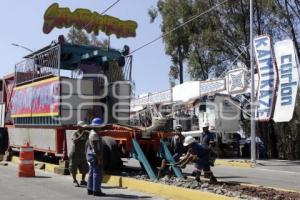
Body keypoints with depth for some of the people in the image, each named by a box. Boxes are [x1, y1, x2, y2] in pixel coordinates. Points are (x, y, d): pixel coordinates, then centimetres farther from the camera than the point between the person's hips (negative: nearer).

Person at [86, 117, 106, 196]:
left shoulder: (92, 132, 15)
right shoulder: (94, 134, -18)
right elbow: (95, 147, -22)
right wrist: (99, 158, -22)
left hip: (90, 155, 11)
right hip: (95, 156, -11)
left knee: (92, 173, 13)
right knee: (97, 173, -7)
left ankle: (90, 190, 18)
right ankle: (96, 190, -4)